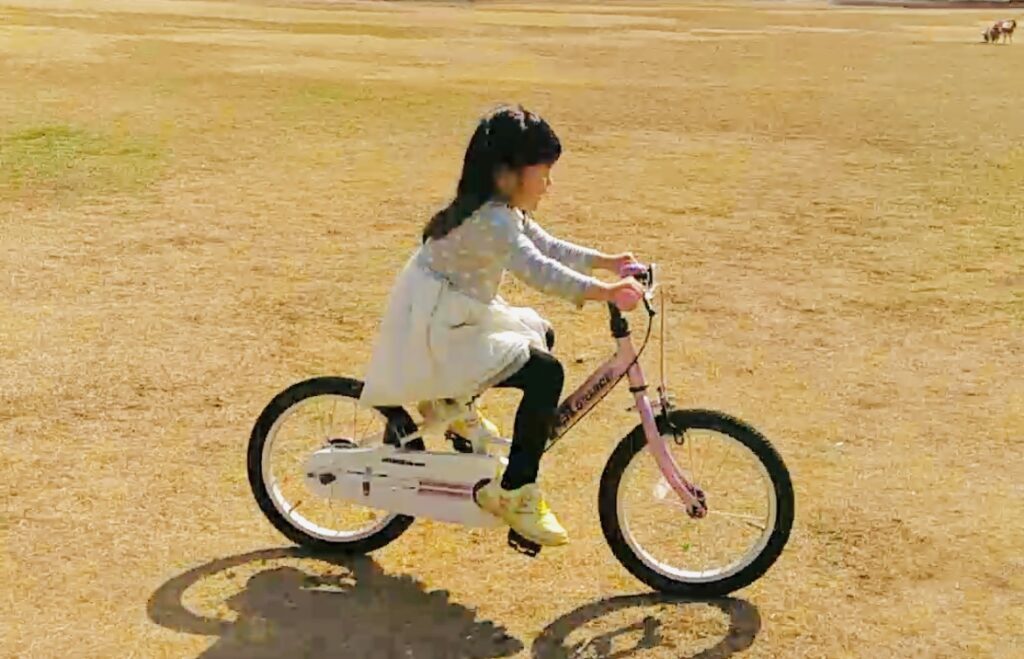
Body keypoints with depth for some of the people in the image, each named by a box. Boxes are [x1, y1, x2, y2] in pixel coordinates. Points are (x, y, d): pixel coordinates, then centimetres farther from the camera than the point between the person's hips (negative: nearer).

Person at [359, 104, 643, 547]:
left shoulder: (503, 211, 8)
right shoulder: (491, 220, -23)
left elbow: (548, 247, 16)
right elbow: (536, 270, -37)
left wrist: (605, 261, 7)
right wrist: (603, 291, -43)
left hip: (453, 321, 11)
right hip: (435, 335, -11)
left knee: (538, 334, 24)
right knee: (545, 374, -20)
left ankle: (453, 403, 28)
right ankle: (514, 492, -11)